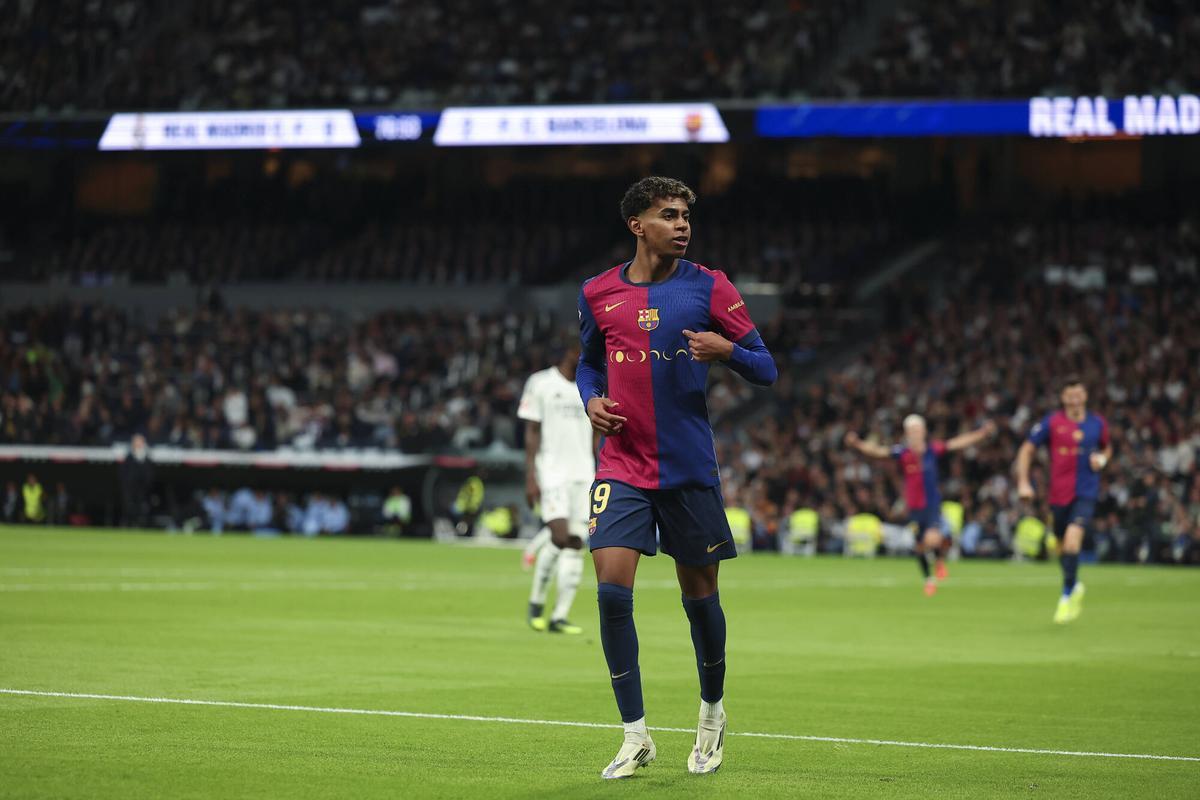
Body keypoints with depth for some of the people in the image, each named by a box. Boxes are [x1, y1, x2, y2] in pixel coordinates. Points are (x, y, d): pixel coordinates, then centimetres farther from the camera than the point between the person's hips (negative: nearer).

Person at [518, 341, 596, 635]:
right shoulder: (540, 384, -1)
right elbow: (532, 434, -2)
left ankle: (559, 616, -1)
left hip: (583, 475, 5)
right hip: (552, 474, -5)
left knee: (576, 544, -3)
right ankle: (536, 602, 5)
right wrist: (530, 478, -8)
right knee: (560, 536, -16)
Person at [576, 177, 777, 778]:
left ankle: (712, 710, 34)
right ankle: (635, 735, -3)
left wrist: (727, 350, -23)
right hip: (622, 467, 1)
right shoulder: (599, 294, 5)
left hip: (690, 469, -1)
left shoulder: (709, 288, -2)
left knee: (699, 594, 8)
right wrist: (592, 400, 1)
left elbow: (765, 370, -2)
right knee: (611, 589, -13)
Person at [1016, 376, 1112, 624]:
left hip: (1086, 494, -1)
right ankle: (1075, 586, 40)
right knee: (1062, 547, 10)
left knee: (1073, 537, -22)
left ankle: (1067, 596, -12)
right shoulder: (1051, 423, -3)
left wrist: (1102, 459, 0)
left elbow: (1107, 448, 23)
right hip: (1059, 494, 1)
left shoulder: (1097, 423, 4)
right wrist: (1023, 482, -5)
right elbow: (1027, 450, 3)